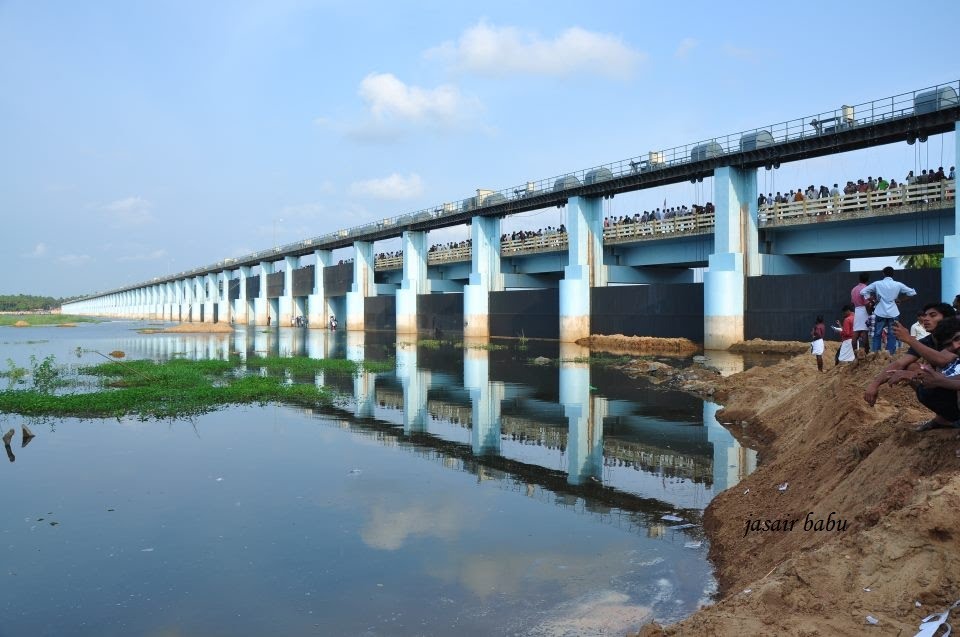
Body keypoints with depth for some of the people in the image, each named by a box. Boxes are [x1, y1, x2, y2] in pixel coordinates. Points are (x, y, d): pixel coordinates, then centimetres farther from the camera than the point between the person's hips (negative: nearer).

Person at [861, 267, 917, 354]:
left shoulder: (877, 284, -1)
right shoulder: (898, 285, 1)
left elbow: (863, 292, -1)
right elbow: (912, 293, 6)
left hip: (880, 313, 0)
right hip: (893, 313, 1)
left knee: (877, 334, 6)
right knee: (892, 335, 5)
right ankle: (890, 354, 3)